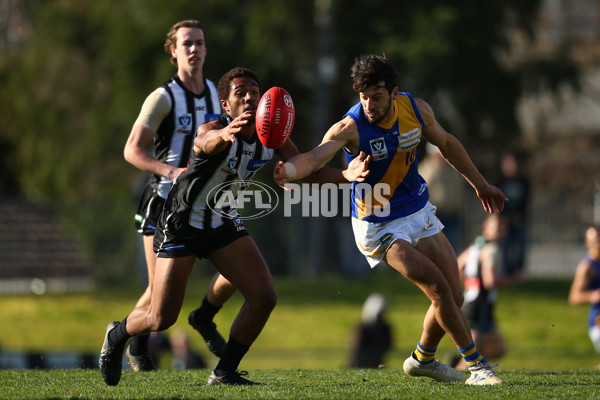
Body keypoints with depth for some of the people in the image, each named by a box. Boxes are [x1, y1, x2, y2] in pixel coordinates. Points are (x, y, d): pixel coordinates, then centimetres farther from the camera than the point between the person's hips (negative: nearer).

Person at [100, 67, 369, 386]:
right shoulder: (215, 129, -27)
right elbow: (206, 141, -52)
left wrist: (345, 175, -24)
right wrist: (224, 134, -77)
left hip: (224, 224, 6)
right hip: (182, 225, -6)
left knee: (264, 297, -11)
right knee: (161, 320, -5)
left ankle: (225, 372, 6)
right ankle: (117, 335, 30)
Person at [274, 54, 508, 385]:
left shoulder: (416, 109, -9)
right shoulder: (350, 127, -25)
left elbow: (446, 143, 10)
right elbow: (315, 157, -42)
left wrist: (479, 184, 19)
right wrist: (289, 169, -64)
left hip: (419, 212, 6)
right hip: (379, 227, -6)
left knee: (453, 297, 6)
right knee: (438, 287, -17)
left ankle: (423, 359, 32)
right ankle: (477, 366, -4)